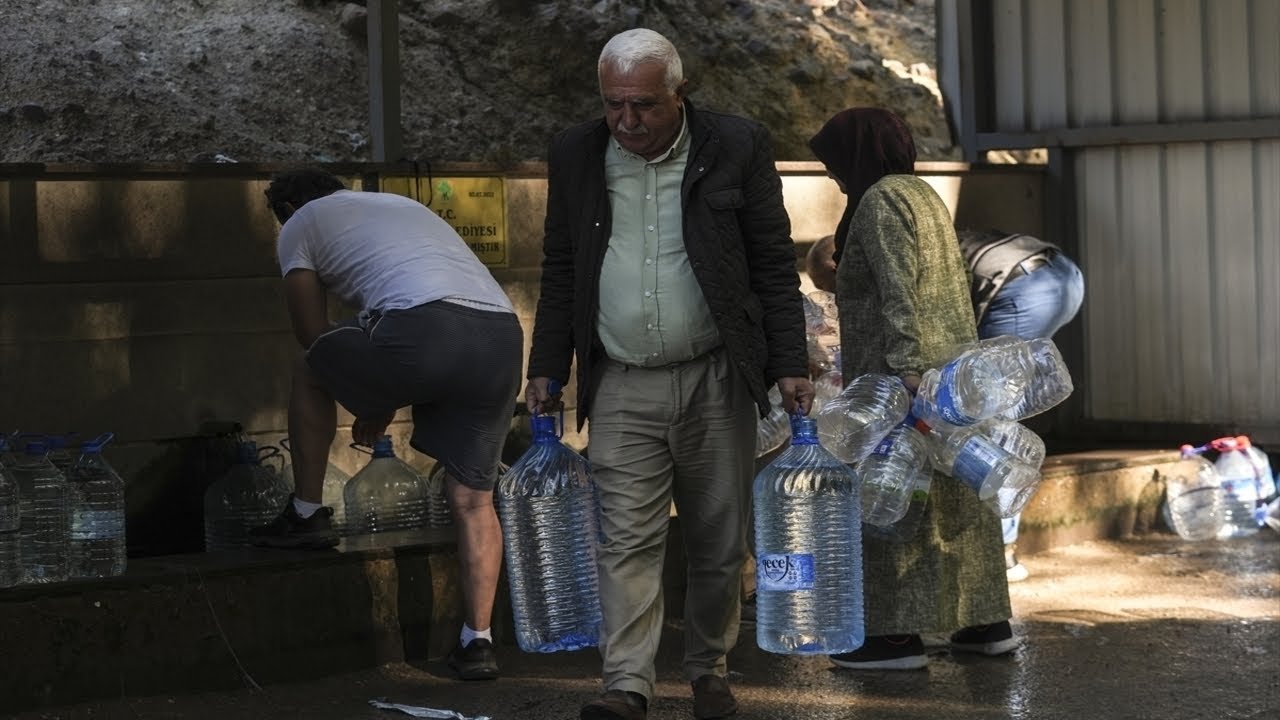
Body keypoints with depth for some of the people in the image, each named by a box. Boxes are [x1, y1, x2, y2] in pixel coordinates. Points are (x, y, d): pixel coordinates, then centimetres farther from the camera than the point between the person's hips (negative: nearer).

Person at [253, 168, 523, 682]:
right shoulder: (403, 205, 40)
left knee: (310, 370, 23)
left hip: (424, 330, -6)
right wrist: (383, 405, 50)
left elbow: (315, 337, 22)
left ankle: (306, 514, 29)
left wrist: (371, 404, 38)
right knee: (473, 499, 12)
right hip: (503, 333, 6)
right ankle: (477, 641, 8)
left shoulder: (300, 225, 21)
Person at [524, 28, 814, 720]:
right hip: (621, 387, 1)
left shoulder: (737, 147, -3)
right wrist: (546, 367, 9)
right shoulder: (575, 155, 3)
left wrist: (789, 364, -3)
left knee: (718, 540, 7)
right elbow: (560, 269, 12)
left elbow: (775, 264, 1)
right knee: (627, 538, -8)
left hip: (716, 381, -1)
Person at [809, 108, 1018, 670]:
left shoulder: (881, 201, -10)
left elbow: (898, 292, -20)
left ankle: (899, 634, -5)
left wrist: (905, 369, -25)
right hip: (953, 365, 10)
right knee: (956, 497, 12)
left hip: (904, 373, -10)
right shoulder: (922, 193, 19)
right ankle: (988, 622, 16)